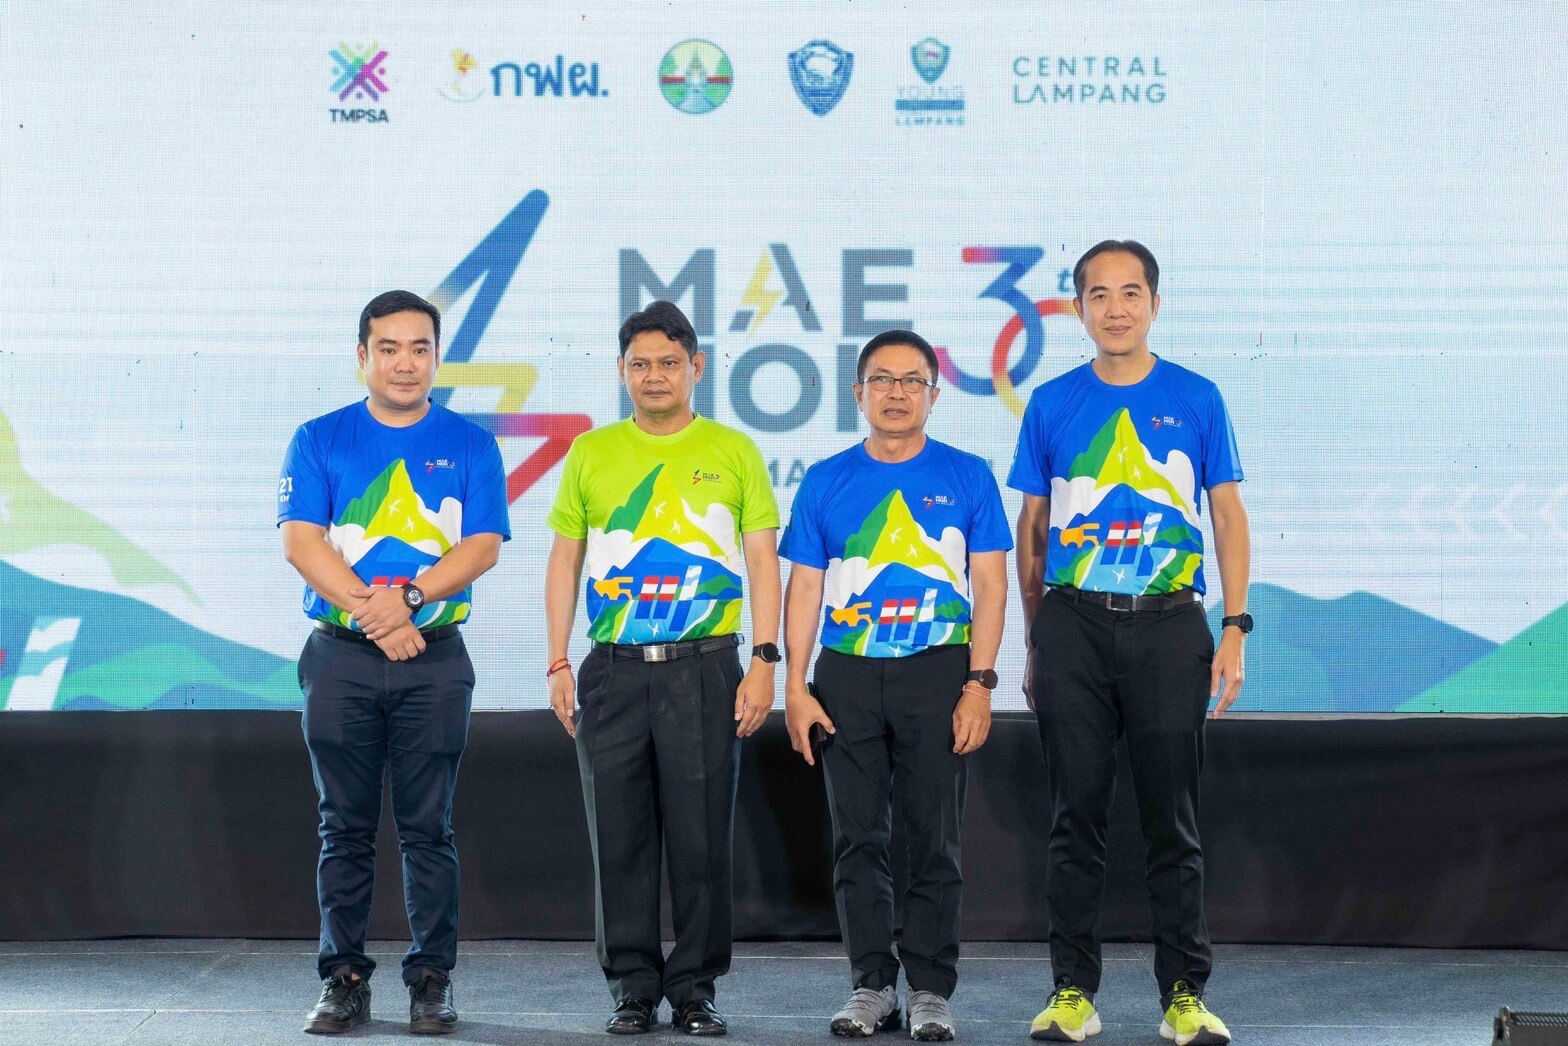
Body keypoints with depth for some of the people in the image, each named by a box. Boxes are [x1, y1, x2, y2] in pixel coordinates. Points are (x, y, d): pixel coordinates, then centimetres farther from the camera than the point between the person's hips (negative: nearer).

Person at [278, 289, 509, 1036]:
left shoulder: (468, 445, 8)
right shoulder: (319, 441, 8)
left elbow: (483, 546, -3)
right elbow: (301, 540, -4)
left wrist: (406, 596, -17)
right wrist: (371, 612, -15)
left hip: (435, 660, 0)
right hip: (340, 658, 1)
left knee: (427, 828, 1)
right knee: (345, 828, 3)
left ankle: (432, 981, 6)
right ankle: (344, 980, 9)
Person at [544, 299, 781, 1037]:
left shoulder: (732, 451, 6)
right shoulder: (590, 453, 10)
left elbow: (762, 563, 3)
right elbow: (564, 562, 10)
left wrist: (764, 662, -6)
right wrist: (558, 665, 2)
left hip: (704, 669, -1)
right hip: (613, 671, 2)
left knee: (701, 838, 0)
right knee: (620, 838, 4)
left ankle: (695, 990, 10)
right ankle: (632, 989, 13)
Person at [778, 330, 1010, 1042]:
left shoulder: (967, 477, 4)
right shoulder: (826, 482, 9)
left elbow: (989, 587, 1)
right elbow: (804, 589, 9)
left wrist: (978, 685, -8)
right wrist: (795, 688, 0)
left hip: (938, 672, -2)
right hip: (846, 676, 2)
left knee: (934, 838, 0)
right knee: (858, 838, 4)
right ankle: (871, 983, 12)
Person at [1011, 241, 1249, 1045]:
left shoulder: (1196, 399, 4)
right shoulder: (1052, 404, 7)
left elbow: (1229, 518, 5)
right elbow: (1031, 527, 11)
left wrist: (1235, 629, -3)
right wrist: (1034, 642, 10)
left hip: (1168, 625, -1)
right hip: (1073, 625, 1)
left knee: (1173, 819, 2)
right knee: (1076, 814, 4)